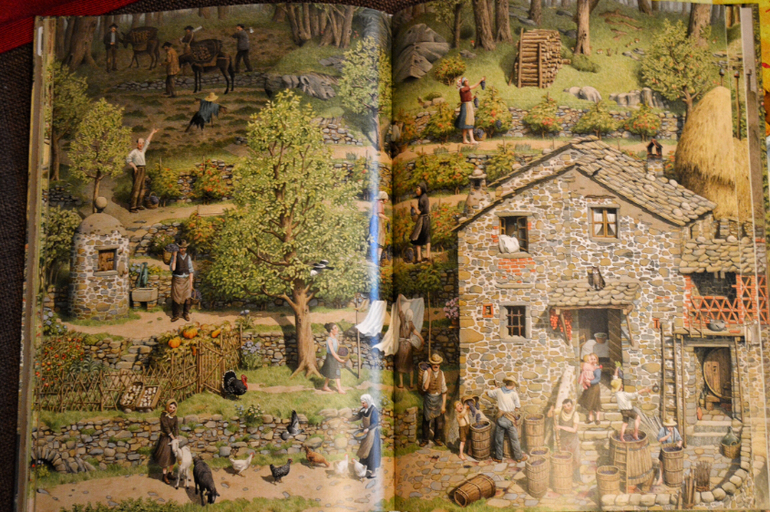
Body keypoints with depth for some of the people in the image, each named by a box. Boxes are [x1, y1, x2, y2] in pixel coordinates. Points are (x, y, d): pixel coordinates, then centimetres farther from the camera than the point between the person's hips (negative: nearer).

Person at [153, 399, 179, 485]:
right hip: (164, 438, -5)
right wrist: (173, 438, -18)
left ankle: (169, 473, 26)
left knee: (172, 456, 10)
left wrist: (176, 438, -22)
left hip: (172, 438, 5)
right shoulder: (163, 415, -13)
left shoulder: (175, 418, 1)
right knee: (165, 457, -4)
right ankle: (164, 476, 7)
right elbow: (166, 427, -17)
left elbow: (176, 429, -7)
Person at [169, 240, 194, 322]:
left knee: (187, 298, 1)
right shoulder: (174, 256, -7)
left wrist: (191, 283, -1)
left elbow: (191, 270, 4)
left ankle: (186, 314, 18)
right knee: (175, 298, 0)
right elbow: (172, 268, -20)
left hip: (186, 280, 2)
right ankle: (176, 315, 13)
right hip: (177, 280, -2)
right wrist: (174, 257, -24)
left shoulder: (188, 257, 3)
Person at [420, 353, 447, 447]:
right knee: (426, 420, 7)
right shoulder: (426, 373, -12)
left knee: (439, 421, 8)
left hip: (439, 399, 2)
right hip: (428, 399, -2)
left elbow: (444, 391, 3)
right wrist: (429, 374, -30)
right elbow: (425, 387, -25)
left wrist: (443, 405, 0)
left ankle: (437, 438, 30)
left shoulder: (441, 373, -2)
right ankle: (425, 439, 26)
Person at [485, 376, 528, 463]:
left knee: (499, 439, 13)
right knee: (514, 439, 11)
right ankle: (519, 457, 22)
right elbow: (517, 406, -1)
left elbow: (488, 392, 14)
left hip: (500, 418, 2)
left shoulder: (498, 391, -2)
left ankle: (498, 457, 22)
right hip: (510, 419, -2)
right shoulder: (514, 393, -10)